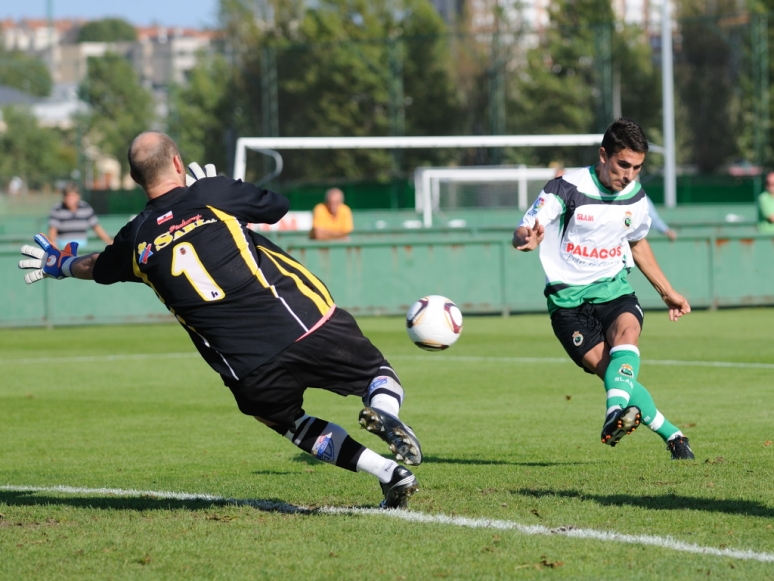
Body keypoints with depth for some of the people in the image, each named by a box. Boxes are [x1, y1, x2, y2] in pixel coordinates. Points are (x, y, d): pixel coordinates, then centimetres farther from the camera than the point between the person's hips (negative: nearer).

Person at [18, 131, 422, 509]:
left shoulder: (135, 242, 10)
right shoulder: (212, 194, 3)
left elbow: (97, 267, 34)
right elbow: (278, 206, 21)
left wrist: (61, 264, 57)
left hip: (253, 374, 1)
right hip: (309, 323, -1)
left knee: (290, 423, 28)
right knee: (380, 377, 18)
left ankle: (388, 472, 8)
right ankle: (382, 411, -20)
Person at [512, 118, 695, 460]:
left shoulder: (636, 198, 3)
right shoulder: (567, 188, -13)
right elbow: (521, 234, -18)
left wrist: (667, 292, 29)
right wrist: (528, 239, -44)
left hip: (614, 288, 3)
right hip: (569, 299, -3)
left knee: (627, 331, -31)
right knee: (605, 367, -19)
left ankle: (615, 413, -51)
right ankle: (672, 436, -12)